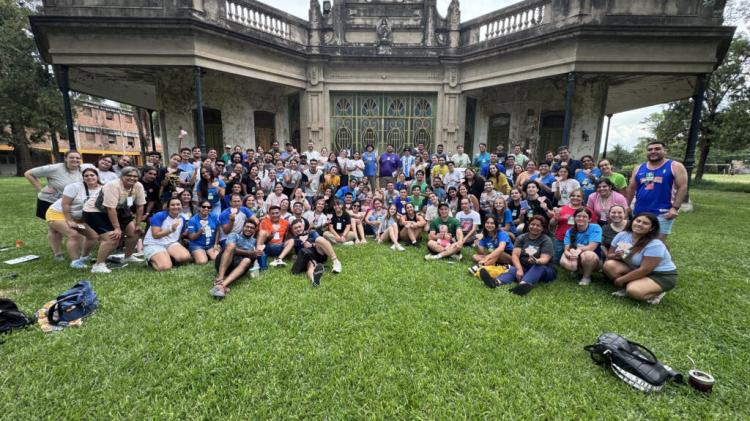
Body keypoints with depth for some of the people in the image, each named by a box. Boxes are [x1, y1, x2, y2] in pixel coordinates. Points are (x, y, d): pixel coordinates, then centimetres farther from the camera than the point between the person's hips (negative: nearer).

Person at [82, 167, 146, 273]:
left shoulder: (138, 186, -11)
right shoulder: (113, 185, -30)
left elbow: (140, 206, -4)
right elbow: (110, 208, -29)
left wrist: (137, 224, -3)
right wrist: (117, 228, -26)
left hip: (117, 211, 8)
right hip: (94, 212, -7)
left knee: (135, 232, 4)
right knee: (113, 238, -23)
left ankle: (128, 257, 24)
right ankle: (98, 265, -10)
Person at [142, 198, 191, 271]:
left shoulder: (182, 220, 7)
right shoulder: (159, 216, -11)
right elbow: (155, 235, -16)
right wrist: (171, 229, -27)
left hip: (171, 243, 5)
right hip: (153, 244, -4)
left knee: (186, 257, -27)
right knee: (165, 267, -28)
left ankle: (167, 257, 3)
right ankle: (152, 260, 7)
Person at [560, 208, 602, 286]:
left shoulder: (595, 228, -12)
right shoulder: (570, 231, -2)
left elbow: (591, 247, -21)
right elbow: (566, 250, -13)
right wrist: (570, 254, -35)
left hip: (593, 260, -3)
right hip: (576, 260, 3)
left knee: (587, 254, -37)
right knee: (563, 261, -28)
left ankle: (587, 276, -7)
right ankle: (581, 272, 4)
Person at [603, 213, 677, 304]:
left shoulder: (655, 245, -26)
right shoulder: (622, 235, -8)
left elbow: (644, 270, -27)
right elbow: (609, 256, 1)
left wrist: (621, 280, -20)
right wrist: (616, 256, -24)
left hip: (661, 276, -5)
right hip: (635, 270, 6)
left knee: (633, 291, -31)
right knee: (609, 265, -19)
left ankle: (657, 293, 0)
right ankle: (627, 287, -3)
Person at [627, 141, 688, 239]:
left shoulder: (675, 167, 0)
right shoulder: (639, 168, 11)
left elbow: (683, 187, -6)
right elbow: (631, 188, 14)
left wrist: (675, 208, -15)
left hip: (662, 213, -4)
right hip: (639, 212, 4)